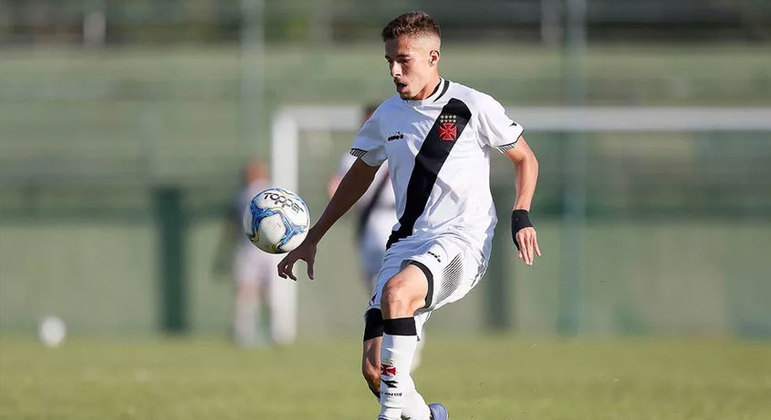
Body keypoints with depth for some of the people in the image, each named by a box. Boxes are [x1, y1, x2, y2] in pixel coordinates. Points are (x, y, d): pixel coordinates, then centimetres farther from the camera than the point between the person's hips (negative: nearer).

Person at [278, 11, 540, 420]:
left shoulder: (473, 107, -3)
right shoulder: (387, 116, 10)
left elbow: (525, 159, 9)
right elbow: (360, 176, 25)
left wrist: (521, 217, -7)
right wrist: (311, 240, 23)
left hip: (462, 240, -5)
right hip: (407, 243, 5)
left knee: (395, 291, -37)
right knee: (373, 369, -10)